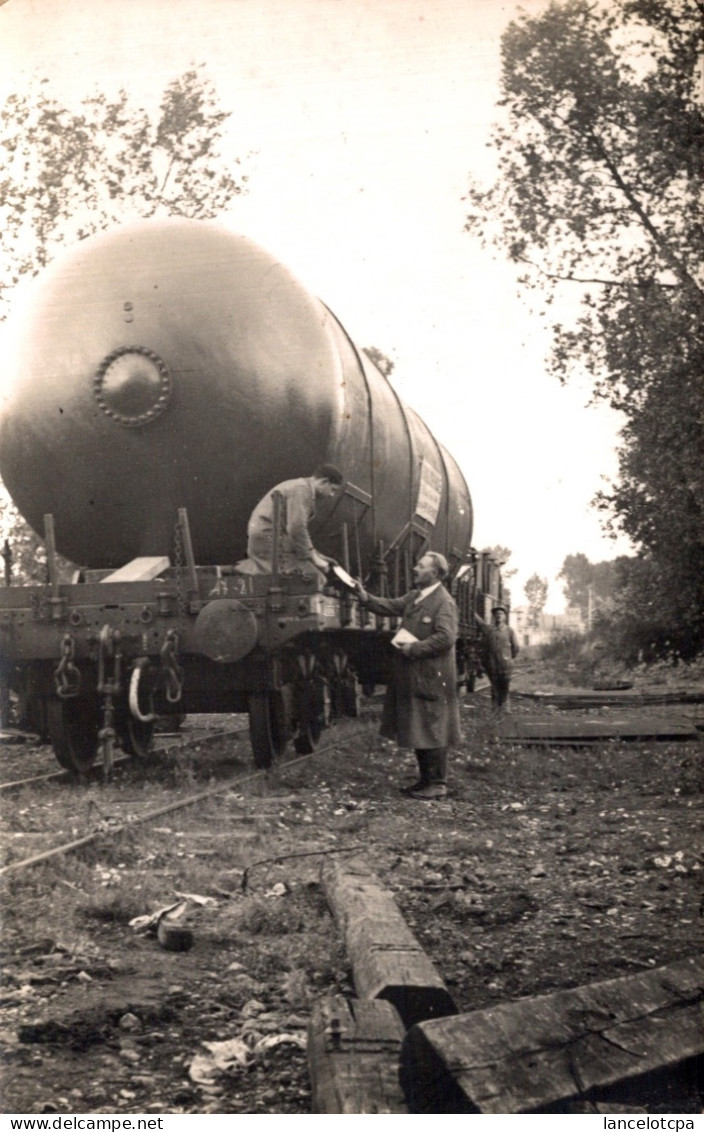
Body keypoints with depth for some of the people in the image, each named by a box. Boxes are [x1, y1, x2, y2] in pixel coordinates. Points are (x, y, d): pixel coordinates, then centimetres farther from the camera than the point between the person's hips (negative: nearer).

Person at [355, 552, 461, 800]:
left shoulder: (444, 603, -15)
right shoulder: (414, 597, 12)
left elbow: (446, 638, -22)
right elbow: (390, 606, 12)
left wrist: (414, 648, -18)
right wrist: (365, 597, -3)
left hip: (430, 678, -9)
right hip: (411, 677, 9)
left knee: (431, 731, -2)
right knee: (417, 730, 14)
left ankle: (437, 783, 7)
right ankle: (426, 779, 24)